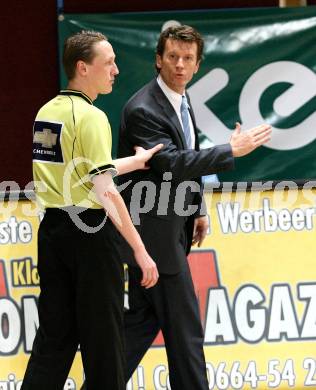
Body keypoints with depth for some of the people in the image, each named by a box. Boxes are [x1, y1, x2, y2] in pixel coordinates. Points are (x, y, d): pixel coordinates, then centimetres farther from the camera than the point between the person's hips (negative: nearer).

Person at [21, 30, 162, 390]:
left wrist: (134, 162, 25)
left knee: (54, 334, 10)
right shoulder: (90, 117, -14)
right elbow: (104, 190, -20)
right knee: (102, 336, 3)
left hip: (52, 227, 8)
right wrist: (139, 249, -19)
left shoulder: (47, 112, 11)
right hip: (89, 232, -8)